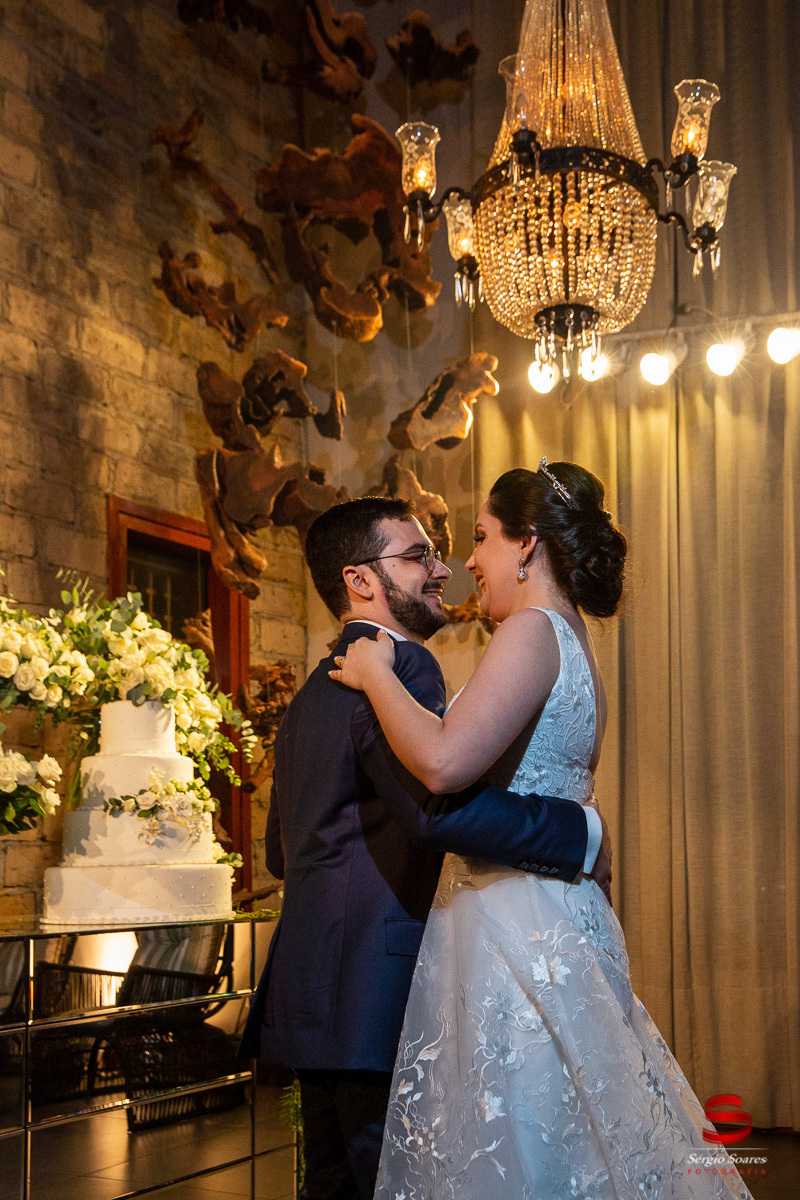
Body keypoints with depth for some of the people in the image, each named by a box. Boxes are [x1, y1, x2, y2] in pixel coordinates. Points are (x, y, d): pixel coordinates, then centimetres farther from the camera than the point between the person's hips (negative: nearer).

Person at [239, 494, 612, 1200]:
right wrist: (584, 834, -17)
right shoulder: (400, 665, -11)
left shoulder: (313, 692, 20)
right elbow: (441, 803, -28)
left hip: (315, 994, 10)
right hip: (376, 996, -10)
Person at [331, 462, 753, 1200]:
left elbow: (443, 762, -27)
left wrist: (376, 675, -12)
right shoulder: (578, 651, 17)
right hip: (558, 912, 10)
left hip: (510, 918, -10)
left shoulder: (534, 630, -13)